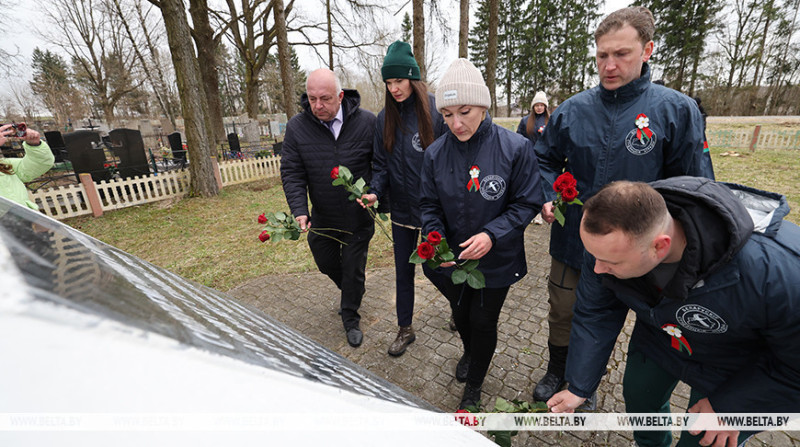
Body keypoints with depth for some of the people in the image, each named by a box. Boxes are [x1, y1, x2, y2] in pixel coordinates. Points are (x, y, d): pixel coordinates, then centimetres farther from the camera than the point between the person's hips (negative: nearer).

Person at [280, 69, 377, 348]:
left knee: (353, 269, 10)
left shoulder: (366, 122, -12)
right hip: (322, 217, 3)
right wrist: (299, 210, -21)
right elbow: (291, 173, -9)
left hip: (358, 217, -2)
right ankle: (351, 292, 53)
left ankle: (350, 317, 34)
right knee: (327, 264, 21)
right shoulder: (297, 127, -8)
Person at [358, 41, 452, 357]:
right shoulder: (384, 118, 4)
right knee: (403, 270, 14)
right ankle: (405, 330, 33)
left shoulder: (436, 111, -10)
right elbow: (381, 164, 6)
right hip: (401, 209, 5)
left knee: (431, 267, 8)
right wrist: (375, 192, -12)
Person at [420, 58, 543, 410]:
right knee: (460, 315, 24)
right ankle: (470, 353, 60)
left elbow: (526, 204, -13)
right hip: (453, 258, 3)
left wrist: (492, 235, -27)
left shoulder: (515, 148, -18)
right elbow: (429, 205, -2)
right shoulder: (435, 153, -9)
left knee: (483, 321, 13)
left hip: (496, 259, -3)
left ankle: (473, 387, 42)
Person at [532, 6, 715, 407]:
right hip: (570, 242, 2)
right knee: (562, 314, 18)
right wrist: (548, 199, -10)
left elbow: (695, 186, -5)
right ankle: (556, 371, 46)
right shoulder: (572, 110, -4)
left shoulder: (676, 110, -9)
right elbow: (545, 160, 7)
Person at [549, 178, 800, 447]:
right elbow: (594, 314, -17)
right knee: (638, 396, 21)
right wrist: (578, 387, -11)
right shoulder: (612, 241, -31)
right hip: (658, 335, 3)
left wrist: (729, 406, -15)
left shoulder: (774, 269, -44)